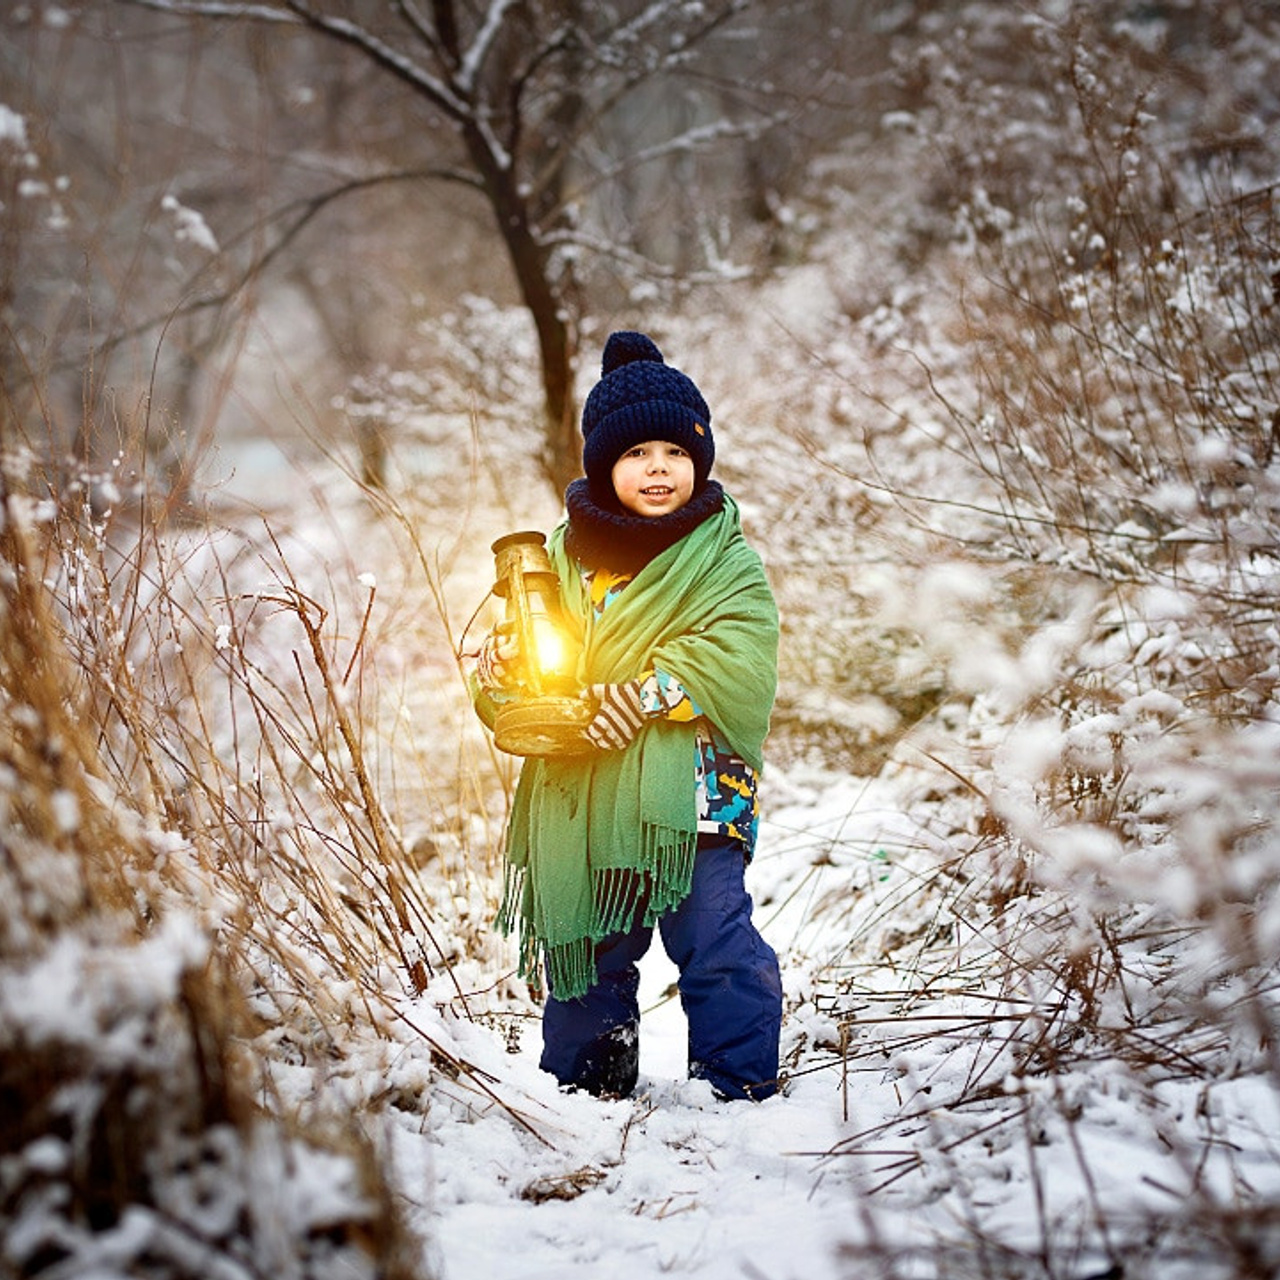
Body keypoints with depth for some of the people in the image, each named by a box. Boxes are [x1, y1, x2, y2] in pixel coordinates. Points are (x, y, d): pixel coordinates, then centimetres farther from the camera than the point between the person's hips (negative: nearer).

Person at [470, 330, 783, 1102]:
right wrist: (501, 677, -11)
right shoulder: (562, 555, 9)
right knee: (586, 950, 14)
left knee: (715, 944, -3)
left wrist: (655, 691, -25)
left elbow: (738, 661, -15)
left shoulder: (725, 561, 0)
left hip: (690, 795, -3)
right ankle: (584, 1087, 30)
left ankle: (740, 1087, 11)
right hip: (583, 798, 4)